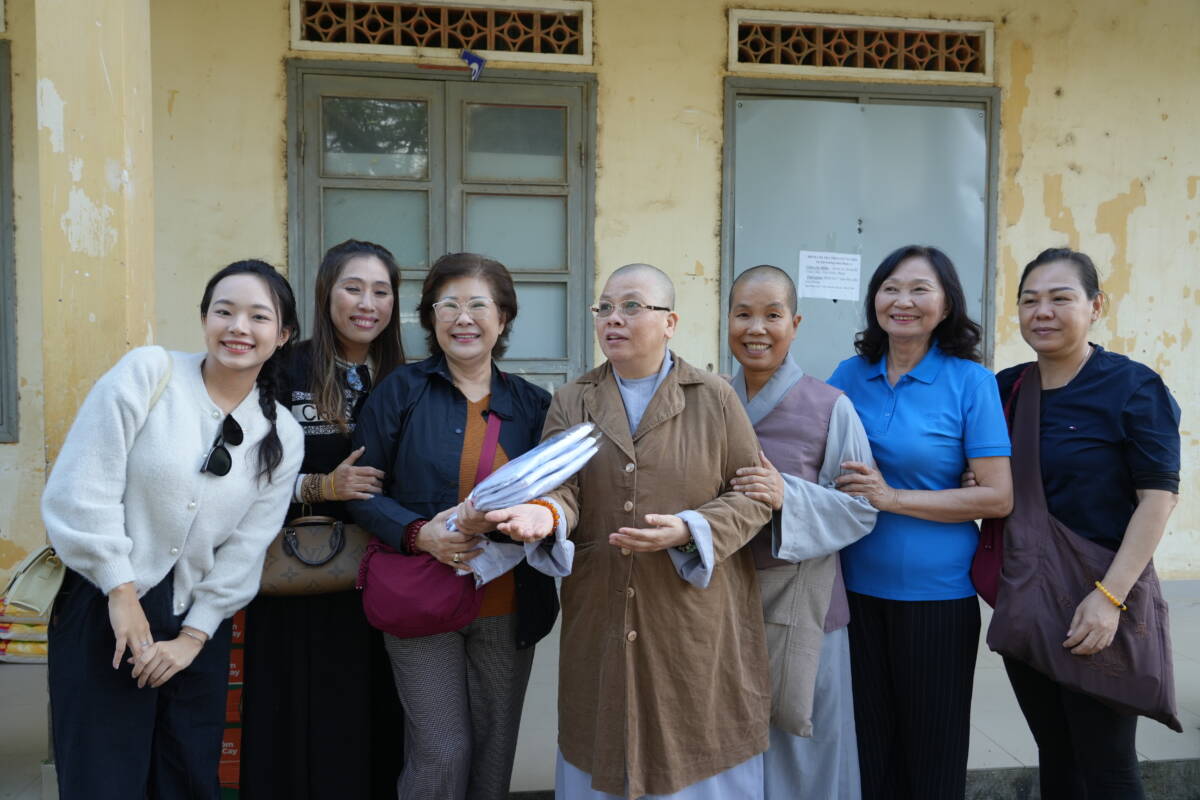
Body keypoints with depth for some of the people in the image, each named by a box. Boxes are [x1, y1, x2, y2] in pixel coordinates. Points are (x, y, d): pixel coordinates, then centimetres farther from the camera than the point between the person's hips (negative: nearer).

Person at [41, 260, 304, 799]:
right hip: (101, 613, -3)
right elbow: (79, 492, -13)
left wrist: (192, 637, -3)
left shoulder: (282, 437, 3)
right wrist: (122, 594, -12)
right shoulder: (147, 372, -7)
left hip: (198, 627, 4)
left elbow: (246, 550, 2)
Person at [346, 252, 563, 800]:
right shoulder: (401, 391, -1)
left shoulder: (532, 404, 5)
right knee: (441, 755, -2)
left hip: (507, 607, 3)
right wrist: (419, 533, -19)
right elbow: (360, 491, -1)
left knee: (494, 754, 12)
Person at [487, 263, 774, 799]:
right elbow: (562, 487, -4)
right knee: (602, 757, 13)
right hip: (602, 622, 2)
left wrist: (689, 530, -18)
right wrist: (547, 512, -27)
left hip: (694, 624, -2)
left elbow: (753, 494, -2)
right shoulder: (572, 402, 6)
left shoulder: (715, 398, 0)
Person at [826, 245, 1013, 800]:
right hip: (855, 587, 3)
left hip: (936, 593, -3)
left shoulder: (970, 381, -7)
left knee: (932, 753, 12)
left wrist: (893, 498, -18)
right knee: (866, 745, 15)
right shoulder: (849, 375, 3)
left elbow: (997, 497, -12)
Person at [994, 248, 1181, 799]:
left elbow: (1159, 496, -15)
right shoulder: (1005, 388, 5)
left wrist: (1110, 595, -22)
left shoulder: (1132, 387, -9)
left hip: (1096, 601, -5)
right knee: (1054, 752, 17)